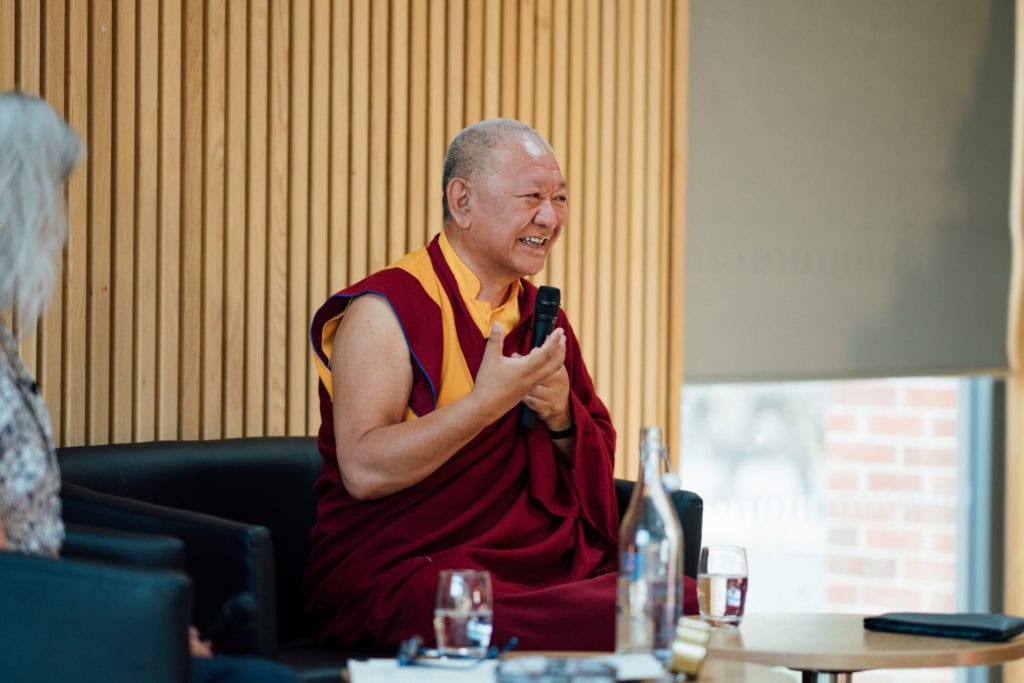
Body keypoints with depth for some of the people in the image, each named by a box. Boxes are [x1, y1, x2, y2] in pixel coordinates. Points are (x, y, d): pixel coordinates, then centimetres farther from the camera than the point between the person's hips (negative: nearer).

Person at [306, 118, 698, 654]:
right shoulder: (386, 309, -5)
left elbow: (599, 463, 21)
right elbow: (363, 470, -17)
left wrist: (562, 415, -2)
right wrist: (489, 401, -19)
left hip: (550, 564, 7)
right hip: (402, 573, -7)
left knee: (696, 606, -21)